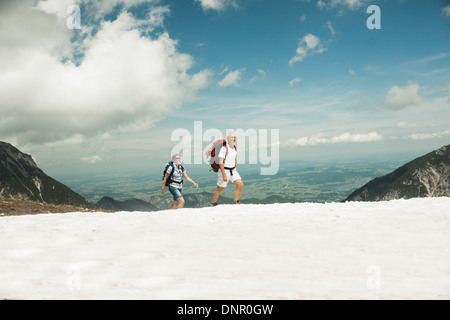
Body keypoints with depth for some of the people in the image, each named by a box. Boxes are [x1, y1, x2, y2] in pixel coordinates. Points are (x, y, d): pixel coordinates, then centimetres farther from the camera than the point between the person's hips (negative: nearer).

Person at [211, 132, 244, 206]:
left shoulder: (234, 148, 9)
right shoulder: (224, 148, -16)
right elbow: (220, 162, -20)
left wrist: (236, 171, 20)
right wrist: (224, 175, -23)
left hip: (233, 170, 7)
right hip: (224, 171, -7)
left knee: (240, 184, -7)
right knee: (220, 189, 3)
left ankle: (236, 201, 2)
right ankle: (213, 203, 21)